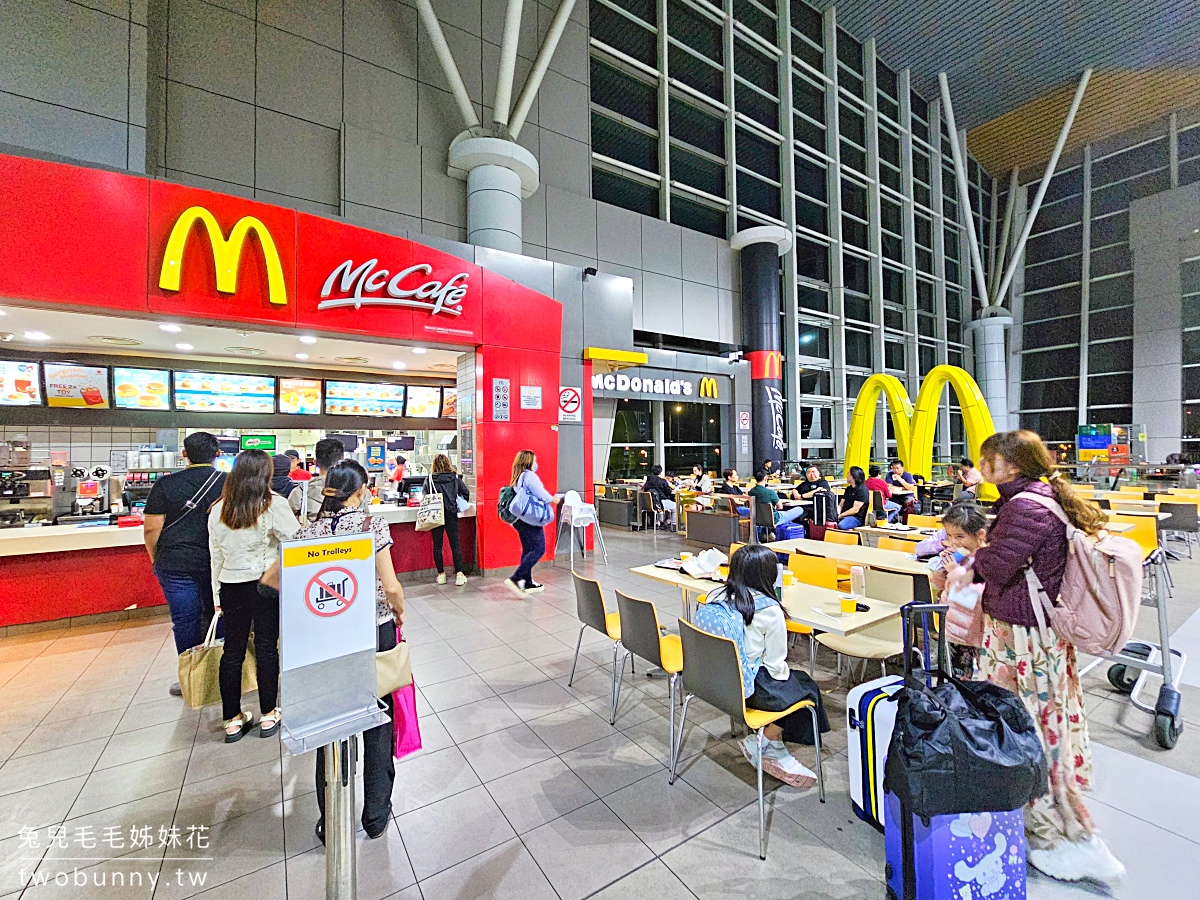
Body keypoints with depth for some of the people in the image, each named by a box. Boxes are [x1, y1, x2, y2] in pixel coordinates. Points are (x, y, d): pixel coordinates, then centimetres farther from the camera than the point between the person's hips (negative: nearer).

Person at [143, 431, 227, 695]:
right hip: (218, 563, 1)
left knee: (185, 621, 9)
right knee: (217, 618, 13)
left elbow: (152, 529, -3)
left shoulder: (165, 484, -3)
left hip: (176, 564, 0)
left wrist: (156, 560, 12)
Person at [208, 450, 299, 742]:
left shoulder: (218, 509, 2)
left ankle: (232, 720, 25)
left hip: (231, 585, 4)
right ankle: (268, 715, 22)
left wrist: (218, 595, 16)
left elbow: (216, 555, 9)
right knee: (266, 647, 8)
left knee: (233, 649, 13)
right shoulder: (273, 505, -13)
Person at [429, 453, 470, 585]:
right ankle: (459, 574, 2)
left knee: (437, 545, 10)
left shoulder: (430, 479, -4)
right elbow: (466, 493, 1)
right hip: (451, 515, 1)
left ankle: (441, 574, 16)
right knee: (455, 544, 5)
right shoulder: (455, 477, 0)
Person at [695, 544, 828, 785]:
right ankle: (761, 744, 19)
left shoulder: (715, 597, -4)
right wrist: (787, 674, 13)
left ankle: (775, 748, 27)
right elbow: (776, 666, -11)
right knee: (806, 688, 16)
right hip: (743, 690, -6)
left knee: (790, 678, 25)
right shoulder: (769, 610, -20)